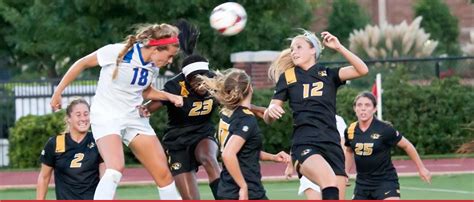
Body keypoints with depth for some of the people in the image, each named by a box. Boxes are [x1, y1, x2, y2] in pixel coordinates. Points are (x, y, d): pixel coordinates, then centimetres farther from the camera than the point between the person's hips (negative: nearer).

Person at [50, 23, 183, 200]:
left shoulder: (153, 67, 0)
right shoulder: (116, 52, -20)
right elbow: (82, 63, -6)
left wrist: (169, 96, 3)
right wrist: (58, 91, -2)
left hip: (135, 118, 6)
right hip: (106, 117, -6)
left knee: (163, 173, 2)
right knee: (116, 168, -30)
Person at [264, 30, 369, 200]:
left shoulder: (328, 75, 15)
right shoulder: (287, 77, 12)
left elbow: (362, 70, 1)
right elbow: (268, 118, 10)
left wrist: (338, 47, -4)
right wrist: (271, 110, -13)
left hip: (331, 143, 3)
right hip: (304, 144, -3)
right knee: (330, 182, -33)